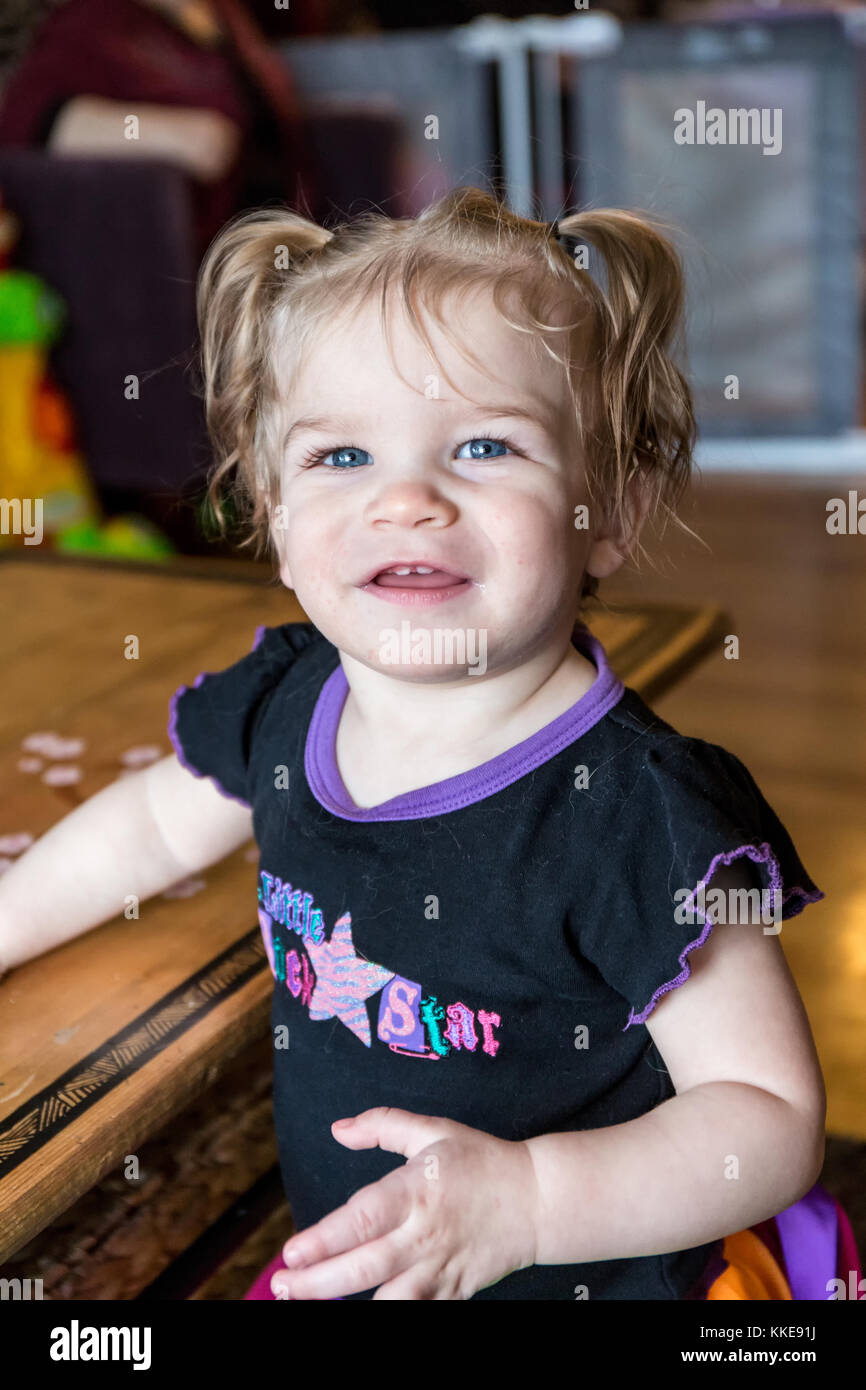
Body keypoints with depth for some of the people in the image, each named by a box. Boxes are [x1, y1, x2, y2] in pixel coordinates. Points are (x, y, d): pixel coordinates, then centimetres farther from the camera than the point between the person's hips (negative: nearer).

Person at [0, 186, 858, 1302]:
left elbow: (774, 1119, -24)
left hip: (597, 1278, -6)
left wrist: (527, 1201, -36)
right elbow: (158, 818, 11)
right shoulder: (284, 704, -10)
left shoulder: (635, 814, -29)